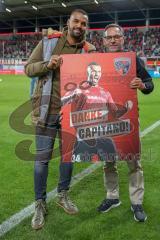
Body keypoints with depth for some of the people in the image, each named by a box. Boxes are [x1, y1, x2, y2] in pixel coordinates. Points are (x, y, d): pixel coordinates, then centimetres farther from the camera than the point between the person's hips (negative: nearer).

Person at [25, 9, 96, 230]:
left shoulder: (89, 51, 0)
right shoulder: (49, 41, 0)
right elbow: (29, 68, -1)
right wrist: (47, 64, -18)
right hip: (47, 110, -1)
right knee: (42, 158, 2)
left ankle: (63, 196, 34)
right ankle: (40, 204, 18)